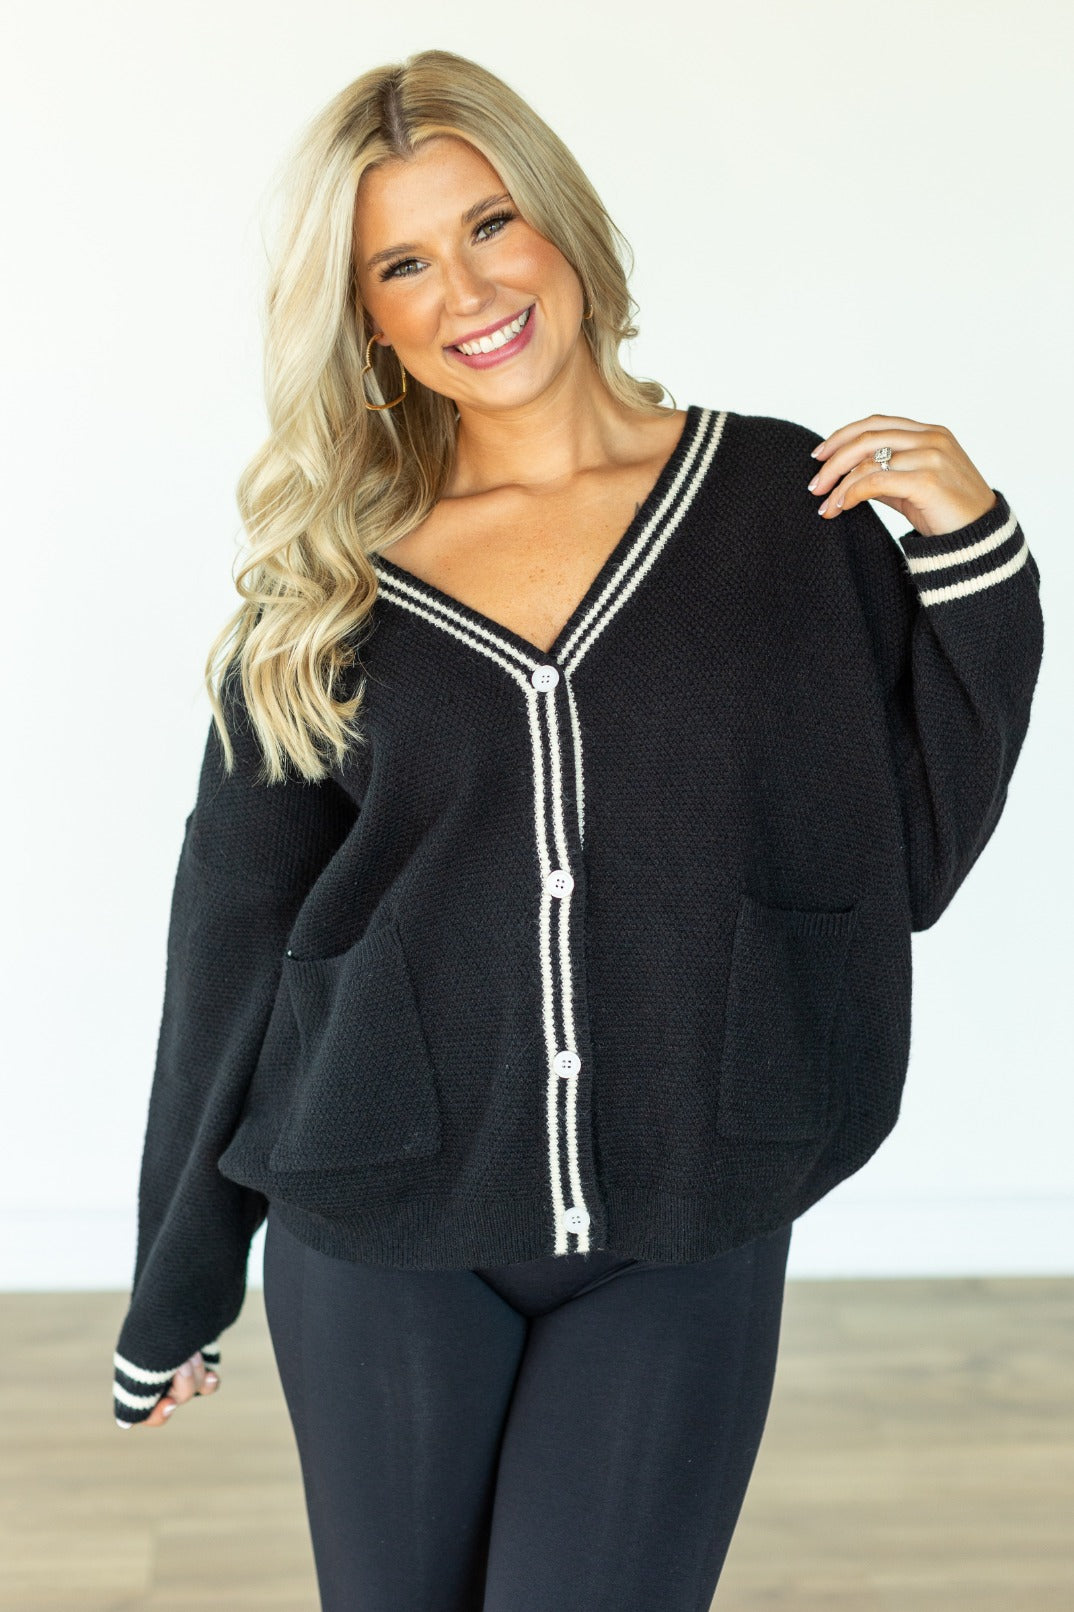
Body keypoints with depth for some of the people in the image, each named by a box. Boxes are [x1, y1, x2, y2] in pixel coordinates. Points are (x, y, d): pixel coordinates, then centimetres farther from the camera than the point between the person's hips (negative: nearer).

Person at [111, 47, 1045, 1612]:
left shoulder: (788, 501, -2)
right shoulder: (328, 578, 1)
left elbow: (912, 856, 2)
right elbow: (235, 927, 6)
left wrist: (969, 555, -9)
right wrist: (174, 1290, 12)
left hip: (686, 1242, -1)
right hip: (381, 1245, 1)